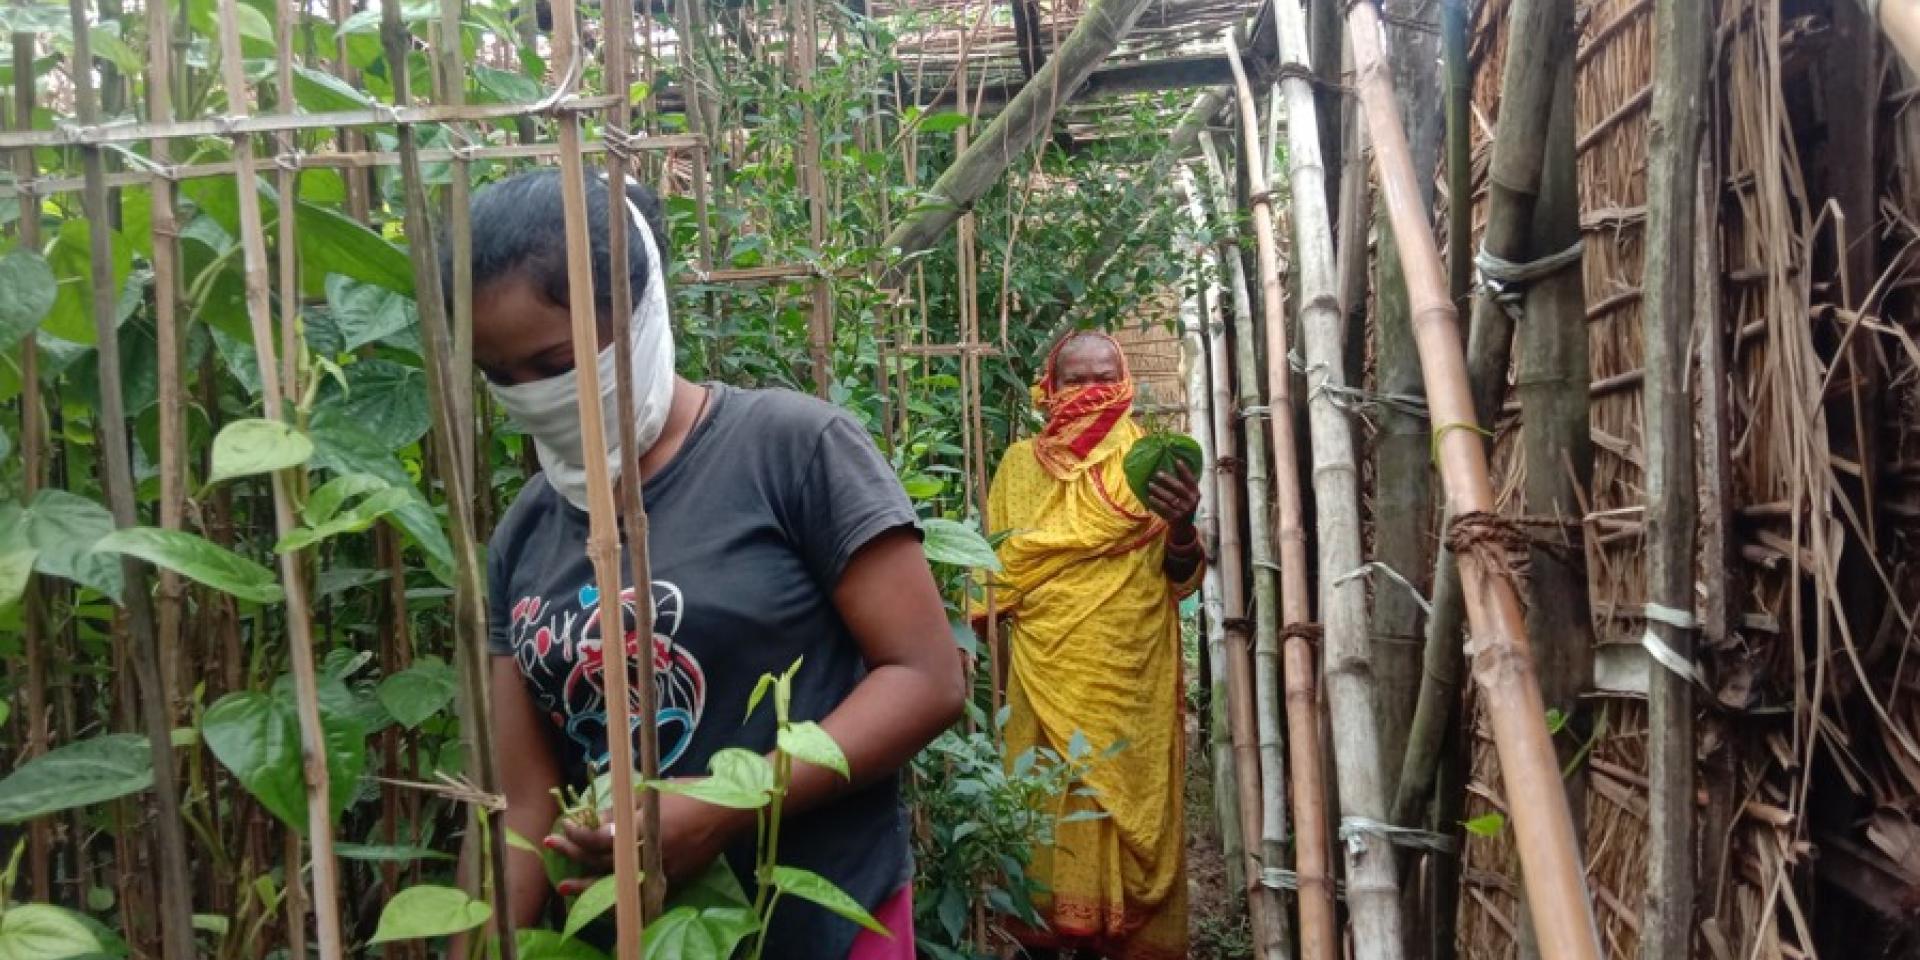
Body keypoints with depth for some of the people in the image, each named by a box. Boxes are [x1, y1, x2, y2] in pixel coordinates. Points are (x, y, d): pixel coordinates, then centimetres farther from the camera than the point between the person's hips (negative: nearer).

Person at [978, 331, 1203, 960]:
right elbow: (994, 572, 14)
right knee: (1051, 805, 1)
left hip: (1131, 680, -1)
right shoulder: (1020, 463, 9)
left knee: (1130, 805, 2)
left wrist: (1181, 525, -21)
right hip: (1046, 678, 1)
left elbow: (1182, 579, -1)